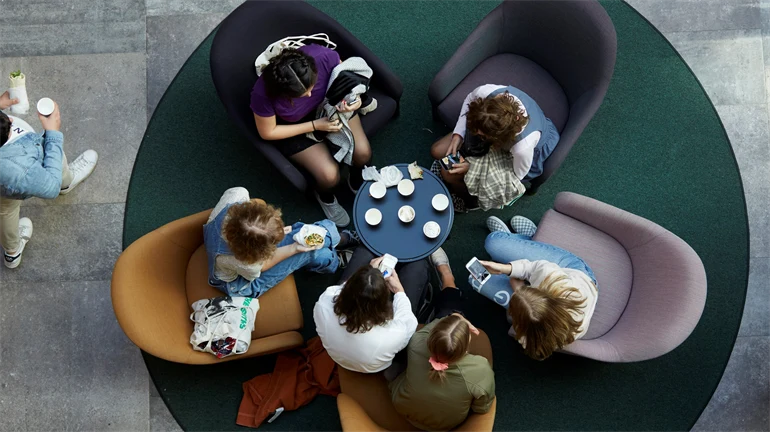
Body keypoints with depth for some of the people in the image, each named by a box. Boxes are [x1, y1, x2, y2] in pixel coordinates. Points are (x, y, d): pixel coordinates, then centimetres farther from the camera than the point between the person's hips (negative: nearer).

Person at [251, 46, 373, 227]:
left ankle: (357, 181, 22)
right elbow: (268, 133, -19)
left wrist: (353, 98, -32)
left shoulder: (321, 56, -33)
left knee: (363, 152, -14)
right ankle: (325, 196, 21)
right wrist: (315, 125, -24)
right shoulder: (263, 94, -37)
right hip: (295, 127, -2)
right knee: (330, 175, -17)